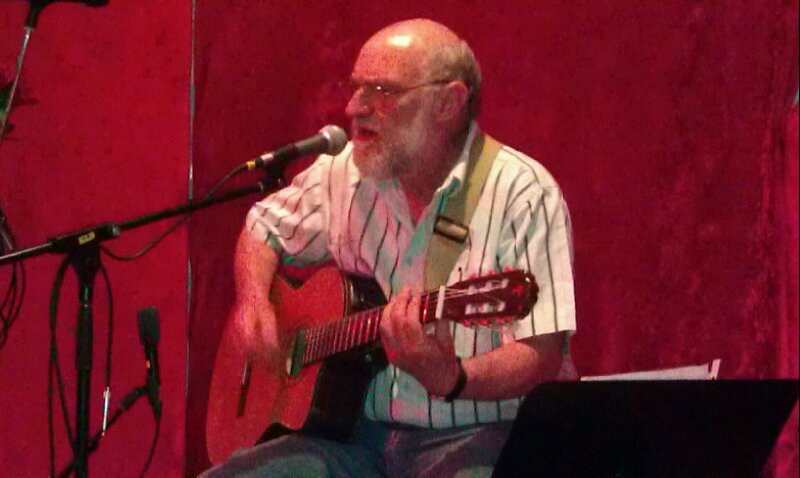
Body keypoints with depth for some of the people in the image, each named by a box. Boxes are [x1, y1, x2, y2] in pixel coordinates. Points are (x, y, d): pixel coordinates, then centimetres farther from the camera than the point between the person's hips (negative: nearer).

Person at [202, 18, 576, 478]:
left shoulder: (521, 193, -11)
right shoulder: (346, 172, 8)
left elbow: (542, 356, -17)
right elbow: (264, 227, 26)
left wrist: (452, 380, -35)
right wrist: (253, 300, 4)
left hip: (474, 436, -5)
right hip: (357, 433, 5)